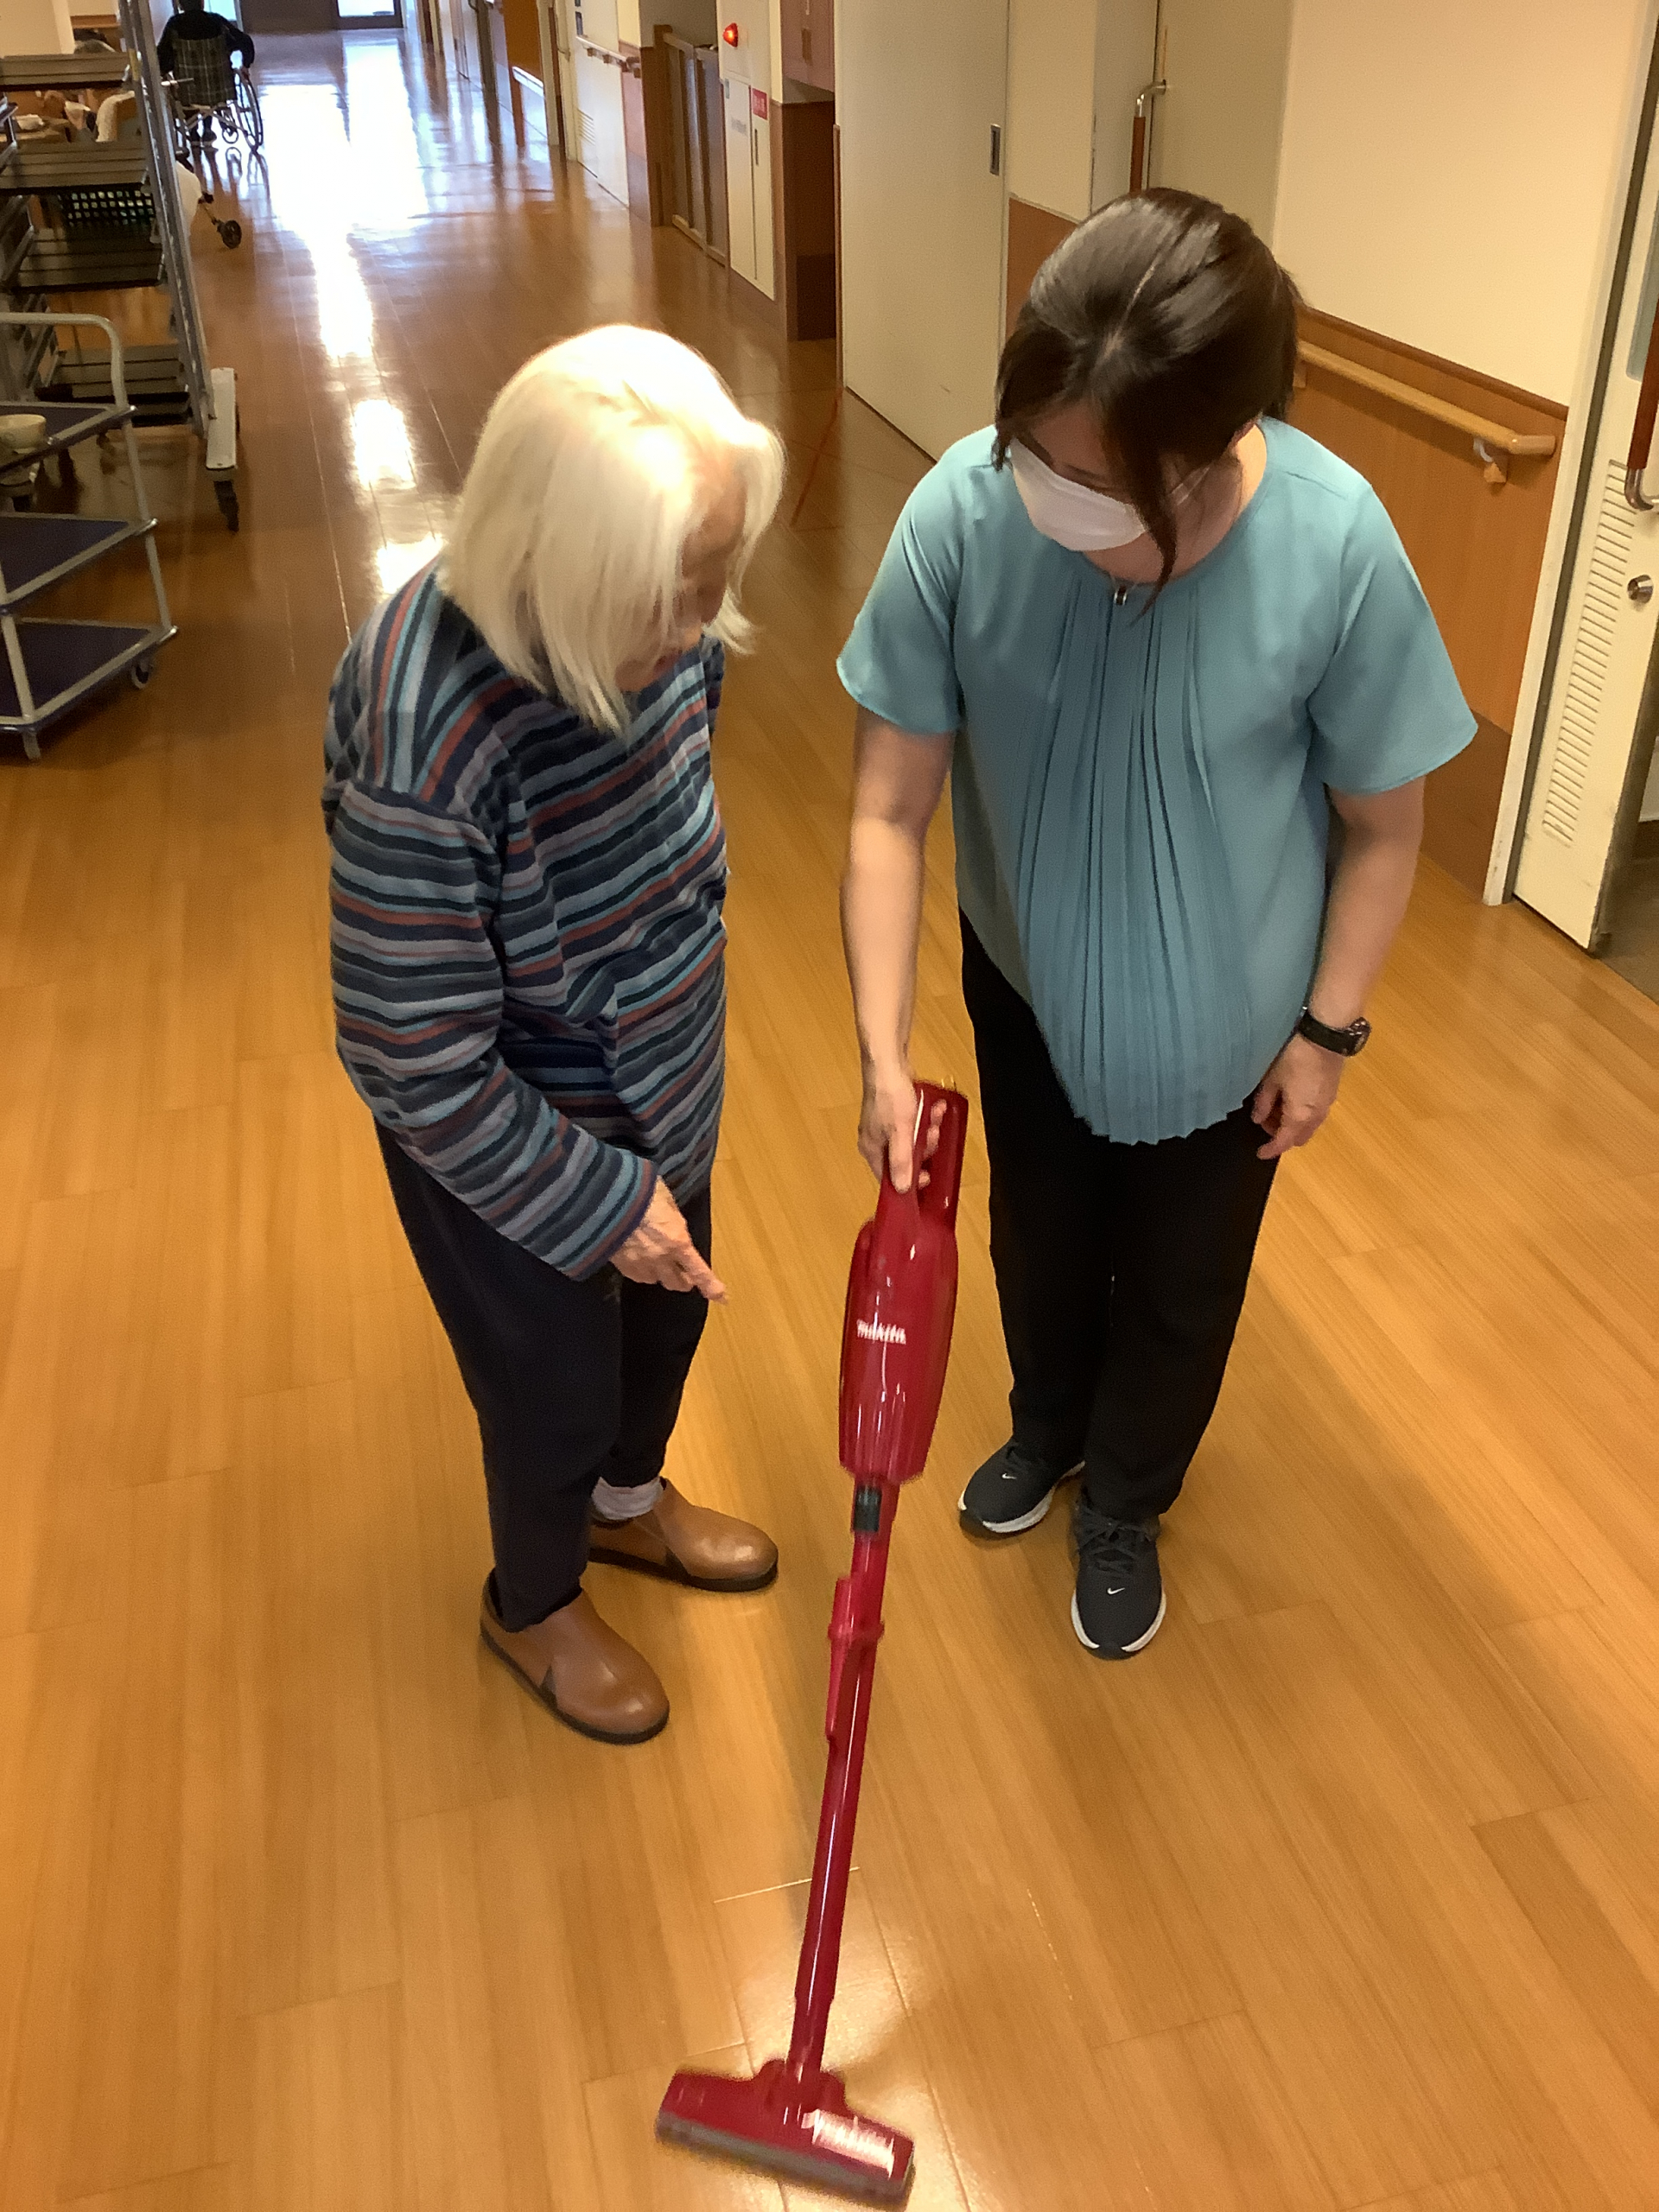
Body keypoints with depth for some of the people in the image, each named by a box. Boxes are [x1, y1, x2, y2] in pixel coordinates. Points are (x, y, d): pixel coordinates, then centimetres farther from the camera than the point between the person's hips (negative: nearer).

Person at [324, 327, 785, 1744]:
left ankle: (627, 1501, 62)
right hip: (509, 1151, -6)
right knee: (556, 1394, 19)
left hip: (663, 1092, 7)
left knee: (667, 1318, 29)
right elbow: (423, 1068, -29)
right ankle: (535, 1605, 52)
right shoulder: (426, 750, -38)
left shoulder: (644, 626, -15)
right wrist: (597, 1199, -20)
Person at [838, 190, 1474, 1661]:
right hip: (1027, 977, 2)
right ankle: (1048, 1428, 58)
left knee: (1179, 1280, 20)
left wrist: (1329, 1029, -7)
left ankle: (1127, 1500, 51)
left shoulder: (1337, 547, -31)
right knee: (1038, 1235, 26)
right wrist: (883, 1055, -23)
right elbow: (891, 809, -20)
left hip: (1225, 1010, -1)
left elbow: (1382, 825, -15)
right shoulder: (961, 513, -28)